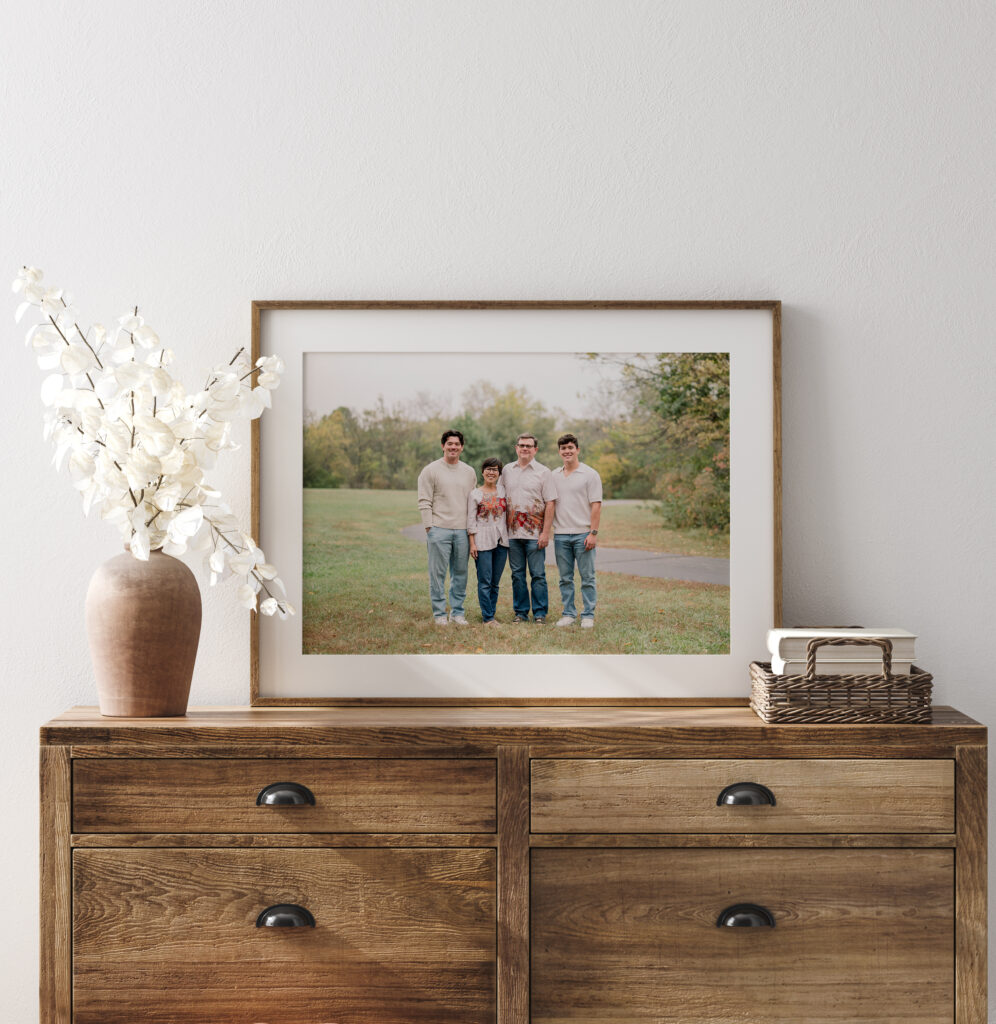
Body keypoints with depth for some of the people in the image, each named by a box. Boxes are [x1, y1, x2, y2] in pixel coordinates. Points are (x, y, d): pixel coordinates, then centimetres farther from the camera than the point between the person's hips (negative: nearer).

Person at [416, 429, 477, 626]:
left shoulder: (469, 472, 13)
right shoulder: (431, 470, 0)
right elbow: (424, 502, -2)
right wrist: (429, 527, -8)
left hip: (462, 531, 4)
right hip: (439, 529, -4)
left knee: (460, 573, 8)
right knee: (438, 573, -1)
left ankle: (457, 612, 17)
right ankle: (439, 613, 7)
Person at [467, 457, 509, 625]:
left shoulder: (503, 491, 9)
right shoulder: (475, 494, 1)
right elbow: (471, 521, -2)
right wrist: (472, 543, -7)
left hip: (501, 540, 4)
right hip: (483, 541, -3)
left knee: (495, 582, 7)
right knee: (485, 581, -6)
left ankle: (490, 614, 14)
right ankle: (487, 617, -2)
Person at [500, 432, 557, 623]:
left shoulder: (543, 472, 1)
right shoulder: (507, 471, 12)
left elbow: (550, 504, -3)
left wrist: (546, 532, -11)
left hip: (535, 533, -3)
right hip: (513, 532, 3)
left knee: (538, 575, -2)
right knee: (517, 575, 7)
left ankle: (540, 614, 5)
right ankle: (520, 613, 14)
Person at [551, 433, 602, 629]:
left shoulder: (590, 474, -2)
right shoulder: (554, 476, 12)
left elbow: (596, 506, -6)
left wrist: (593, 533, -13)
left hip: (583, 534, -4)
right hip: (560, 534, 4)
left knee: (587, 577, -1)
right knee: (565, 578, 8)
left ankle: (588, 615, 5)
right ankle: (568, 614, 15)